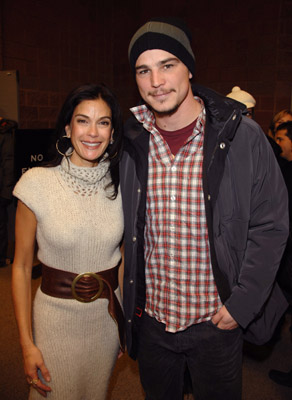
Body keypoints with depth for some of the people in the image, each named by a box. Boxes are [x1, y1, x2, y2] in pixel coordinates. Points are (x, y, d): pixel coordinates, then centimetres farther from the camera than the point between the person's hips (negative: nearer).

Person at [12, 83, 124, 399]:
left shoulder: (121, 184, -7)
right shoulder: (38, 183, -15)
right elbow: (21, 267, -8)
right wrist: (26, 343, -8)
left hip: (108, 314, 3)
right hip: (56, 316, -2)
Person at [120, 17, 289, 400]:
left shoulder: (242, 135, -14)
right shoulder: (132, 141, -3)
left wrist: (242, 303, -12)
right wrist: (129, 299, 5)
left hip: (217, 323, -3)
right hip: (150, 318, 4)